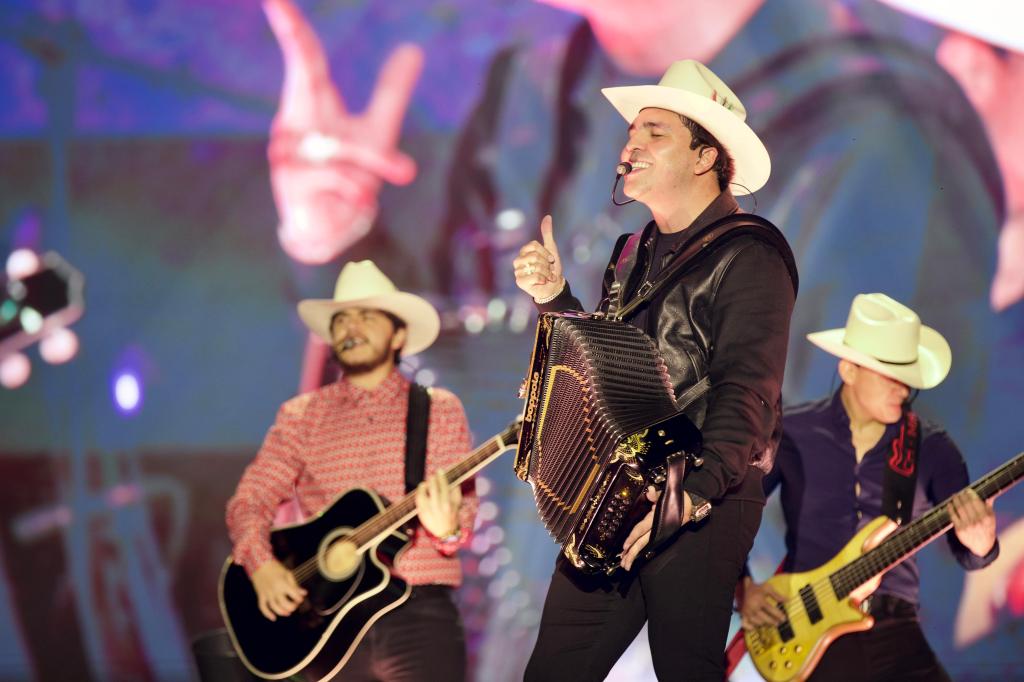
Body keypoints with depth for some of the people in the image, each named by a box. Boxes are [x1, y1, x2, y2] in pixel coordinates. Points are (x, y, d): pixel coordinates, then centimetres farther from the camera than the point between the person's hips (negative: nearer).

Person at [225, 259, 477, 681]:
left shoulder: (439, 410, 8)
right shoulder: (301, 416, 12)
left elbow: (463, 505, 2)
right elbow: (249, 500, 7)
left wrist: (448, 529, -22)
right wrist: (260, 565, -13)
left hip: (418, 614, -1)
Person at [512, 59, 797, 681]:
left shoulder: (748, 257, -11)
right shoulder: (636, 250, 16)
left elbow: (747, 395, -22)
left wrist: (692, 495, -33)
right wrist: (555, 298, 10)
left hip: (705, 506, -8)